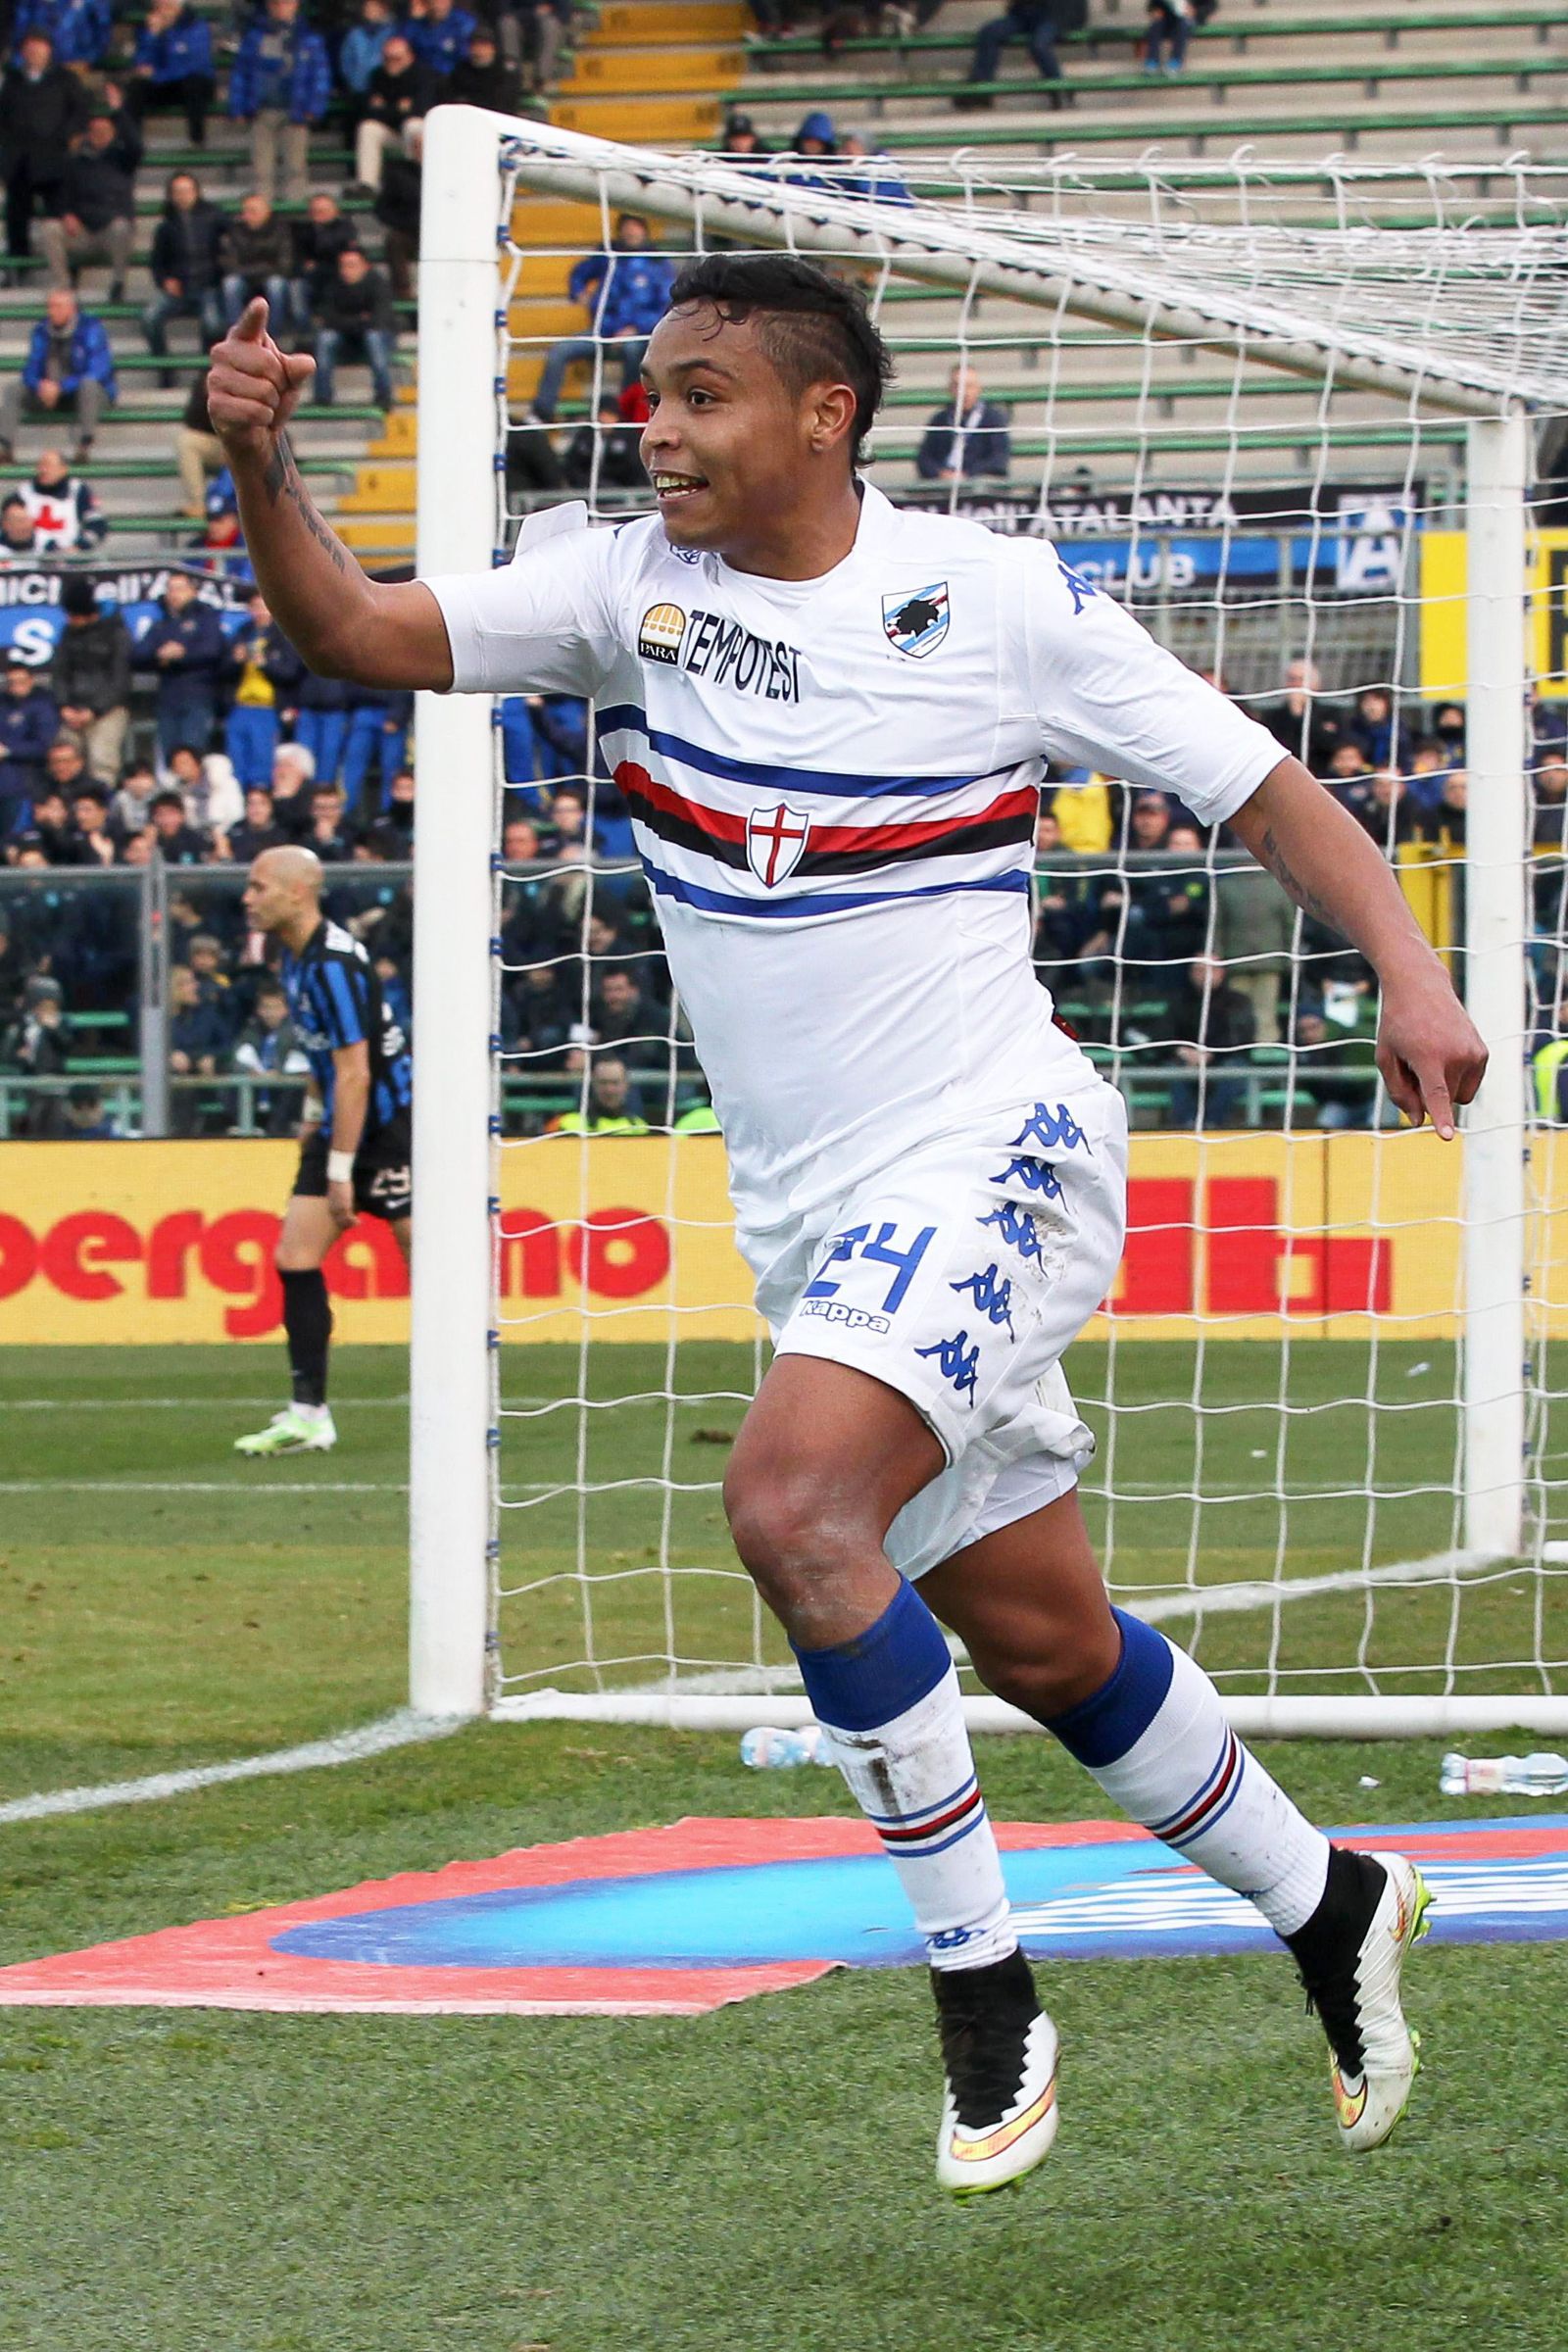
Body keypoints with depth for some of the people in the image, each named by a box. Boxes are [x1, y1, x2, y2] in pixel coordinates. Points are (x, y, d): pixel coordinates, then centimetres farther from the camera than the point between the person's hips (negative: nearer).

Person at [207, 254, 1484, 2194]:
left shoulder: (1000, 601, -7)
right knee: (1040, 1642, 13)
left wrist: (1408, 972, -14)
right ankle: (1325, 1904, 37)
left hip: (994, 1152, -6)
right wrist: (262, 470, -22)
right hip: (810, 1214, 6)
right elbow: (359, 635, -4)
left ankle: (983, 1987, -17)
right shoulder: (633, 586, 3)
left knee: (790, 1499, -28)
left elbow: (1259, 789, -1)